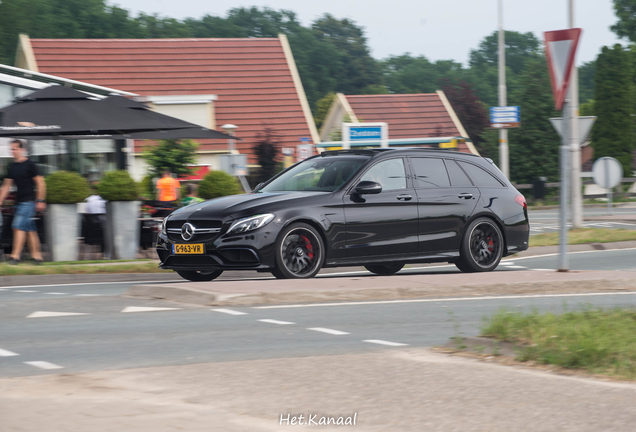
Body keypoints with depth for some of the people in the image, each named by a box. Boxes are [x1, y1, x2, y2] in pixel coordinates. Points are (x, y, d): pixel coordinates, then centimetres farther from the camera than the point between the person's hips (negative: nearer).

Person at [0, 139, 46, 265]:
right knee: (30, 230, 9)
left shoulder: (29, 165, -8)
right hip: (19, 201, 7)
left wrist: (40, 201, -10)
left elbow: (40, 183, -7)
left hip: (28, 201, -7)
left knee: (19, 227, -15)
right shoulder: (12, 167, 12)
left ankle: (15, 256, -17)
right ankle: (37, 255, 12)